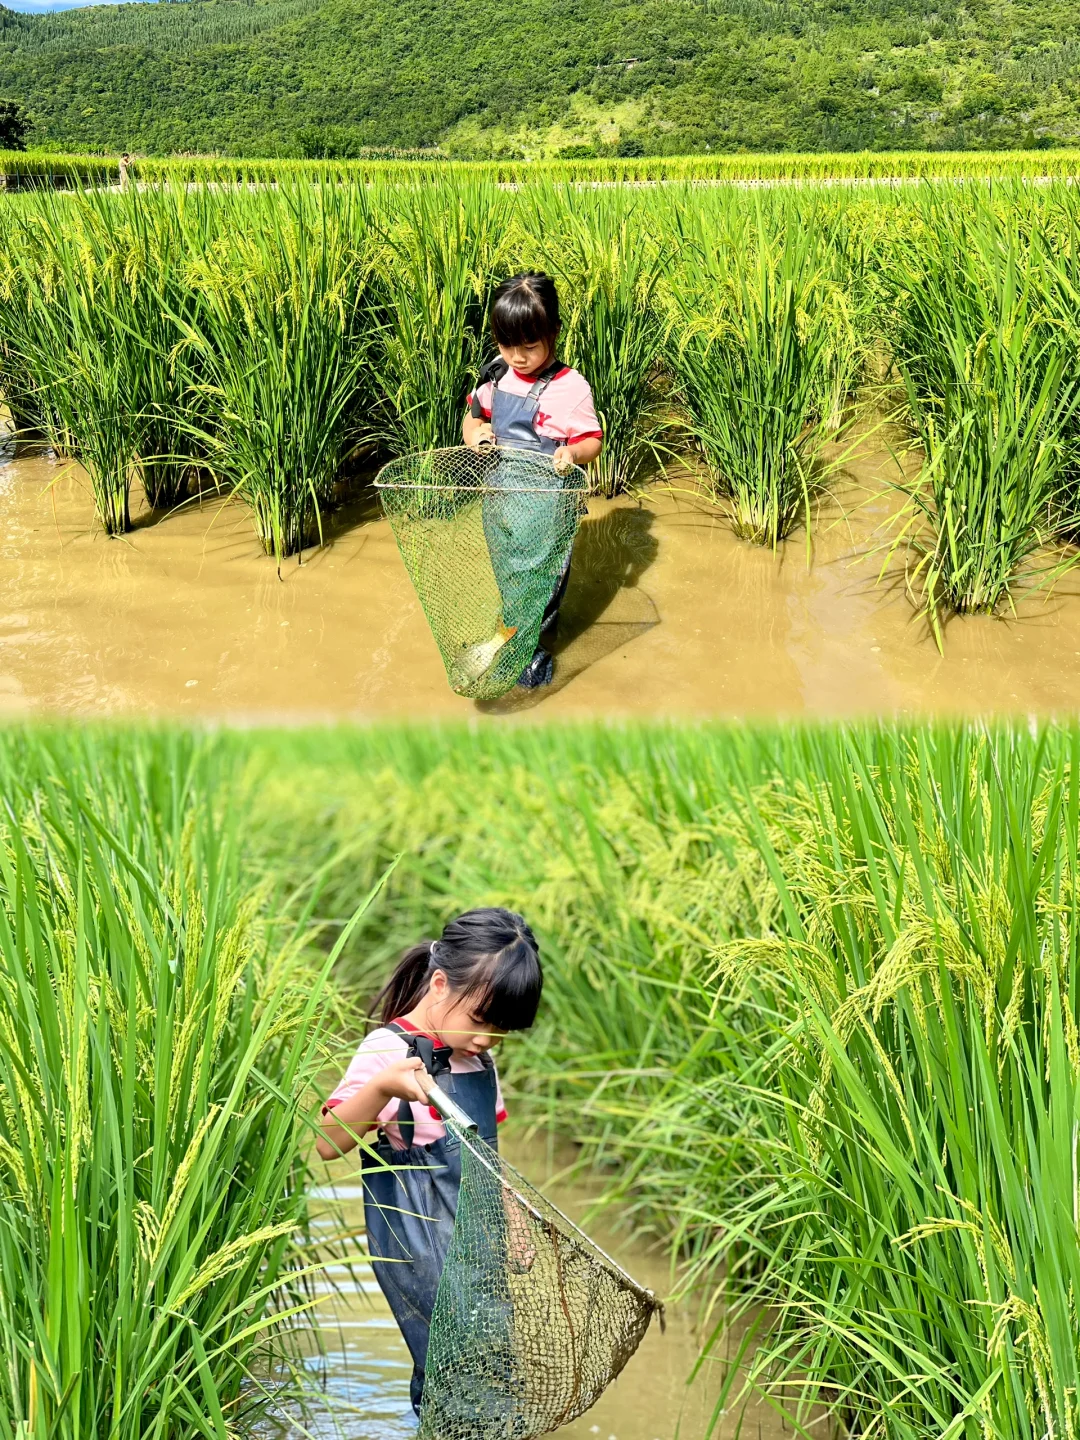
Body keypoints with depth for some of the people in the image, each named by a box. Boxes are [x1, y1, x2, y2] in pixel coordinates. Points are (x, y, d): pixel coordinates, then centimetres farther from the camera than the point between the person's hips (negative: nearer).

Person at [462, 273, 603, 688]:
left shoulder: (571, 387, -17)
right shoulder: (496, 376, -1)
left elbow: (593, 440, -11)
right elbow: (473, 415, 13)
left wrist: (573, 452, -34)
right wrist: (473, 431, -10)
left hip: (544, 506, -5)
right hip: (499, 495, 5)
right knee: (506, 573, 21)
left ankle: (533, 648, 25)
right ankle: (515, 634, 41)